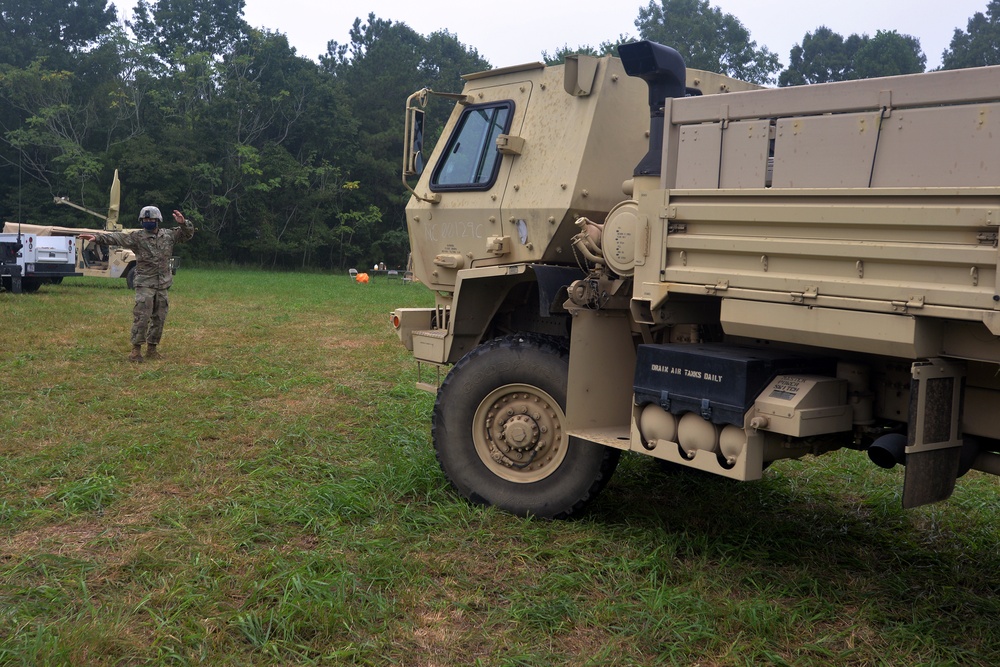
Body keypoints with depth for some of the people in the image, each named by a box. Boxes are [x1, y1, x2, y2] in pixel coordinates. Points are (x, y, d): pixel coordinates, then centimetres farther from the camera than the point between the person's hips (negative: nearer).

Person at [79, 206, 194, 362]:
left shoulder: (168, 235, 7)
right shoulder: (137, 237, -3)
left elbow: (188, 234, 11)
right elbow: (117, 237, -14)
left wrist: (183, 223, -10)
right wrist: (97, 237, -27)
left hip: (162, 285, 4)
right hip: (145, 284, -4)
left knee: (159, 318, 8)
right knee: (141, 317, -10)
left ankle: (152, 348, 19)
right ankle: (136, 349, -3)